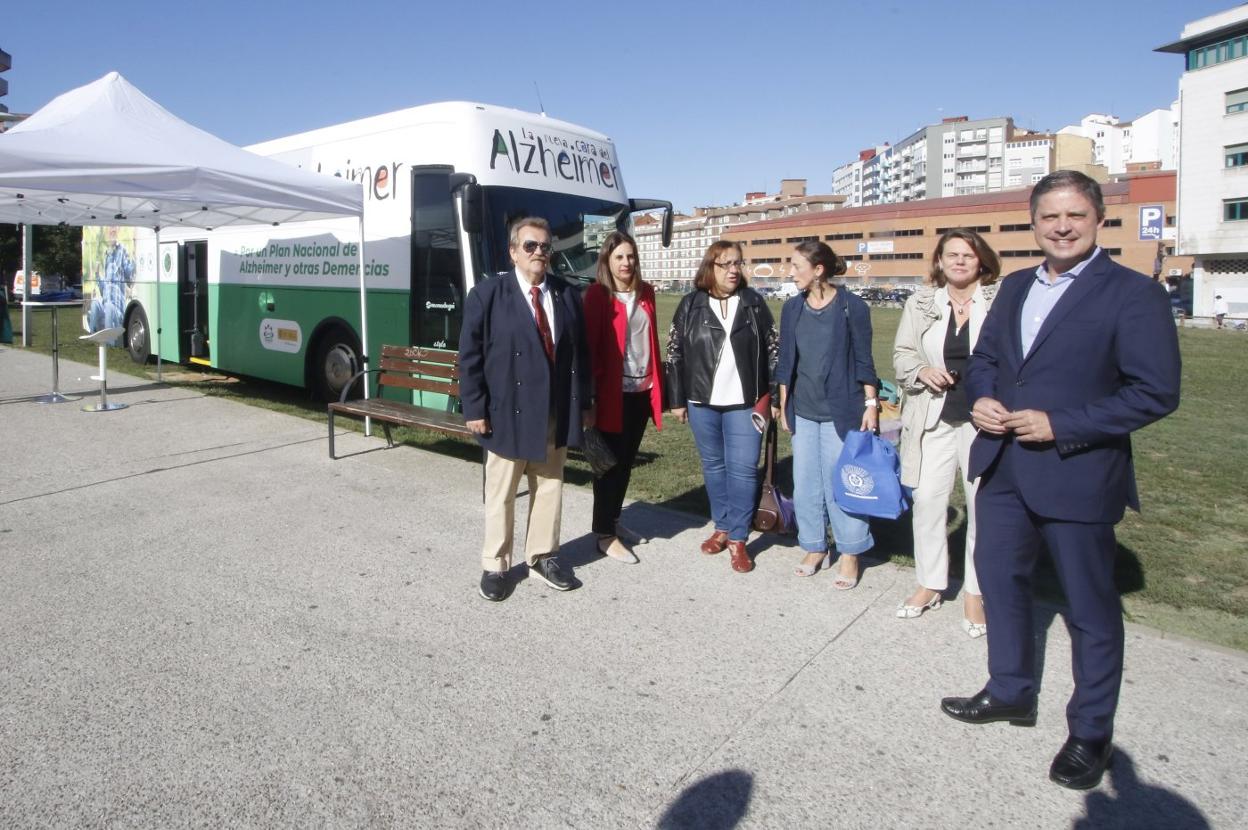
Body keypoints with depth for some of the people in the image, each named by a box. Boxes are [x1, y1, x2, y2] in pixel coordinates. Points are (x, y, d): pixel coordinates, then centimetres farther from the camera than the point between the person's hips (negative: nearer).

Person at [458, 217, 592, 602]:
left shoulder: (568, 295, 8)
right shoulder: (487, 294, -4)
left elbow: (580, 352, 10)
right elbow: (470, 356, -6)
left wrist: (583, 403, 7)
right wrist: (474, 408, -11)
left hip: (555, 413, 4)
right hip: (507, 411, -4)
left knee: (550, 488, 13)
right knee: (500, 494, 7)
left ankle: (543, 557, 29)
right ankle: (495, 565, 21)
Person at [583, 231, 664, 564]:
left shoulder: (645, 293, 10)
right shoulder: (597, 295, -9)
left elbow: (652, 339, 13)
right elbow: (590, 344, -11)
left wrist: (657, 384, 9)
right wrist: (593, 391, -15)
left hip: (642, 389, 6)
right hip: (614, 391, -6)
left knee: (627, 460, 16)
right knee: (611, 462, 1)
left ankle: (613, 520, 31)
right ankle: (605, 535, 11)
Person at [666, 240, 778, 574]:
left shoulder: (754, 302, 2)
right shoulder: (691, 304, 1)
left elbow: (772, 349, 5)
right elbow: (675, 353, 4)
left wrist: (771, 397, -1)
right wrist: (677, 400, 2)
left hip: (744, 403, -1)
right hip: (702, 402, 1)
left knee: (743, 469, -2)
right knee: (713, 466, 12)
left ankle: (738, 539, 7)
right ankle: (722, 527, 27)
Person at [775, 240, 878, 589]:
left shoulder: (851, 308, -7)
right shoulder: (792, 308, 4)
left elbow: (863, 361, -3)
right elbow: (785, 362, 9)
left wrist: (871, 404, -6)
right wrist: (783, 406, 10)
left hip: (841, 411, -4)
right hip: (803, 412, 4)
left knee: (841, 483, 2)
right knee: (805, 484, 9)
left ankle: (849, 553, 17)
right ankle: (814, 547, 25)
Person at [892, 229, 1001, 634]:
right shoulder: (921, 302, 5)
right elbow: (901, 354, 11)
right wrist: (921, 371, -9)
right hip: (933, 420, 3)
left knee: (983, 505, 5)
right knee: (927, 500, 8)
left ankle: (975, 593, 22)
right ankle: (930, 584, 26)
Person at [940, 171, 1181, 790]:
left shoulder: (1133, 294, -10)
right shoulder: (1015, 287, 10)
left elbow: (1156, 392, -15)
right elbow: (983, 358, 17)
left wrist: (1059, 426, -20)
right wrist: (980, 398, -5)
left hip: (1077, 475, -6)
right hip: (1003, 467, 7)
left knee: (1090, 608, 8)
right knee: (999, 577, 18)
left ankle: (1090, 733, 27)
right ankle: (1010, 693, 39)